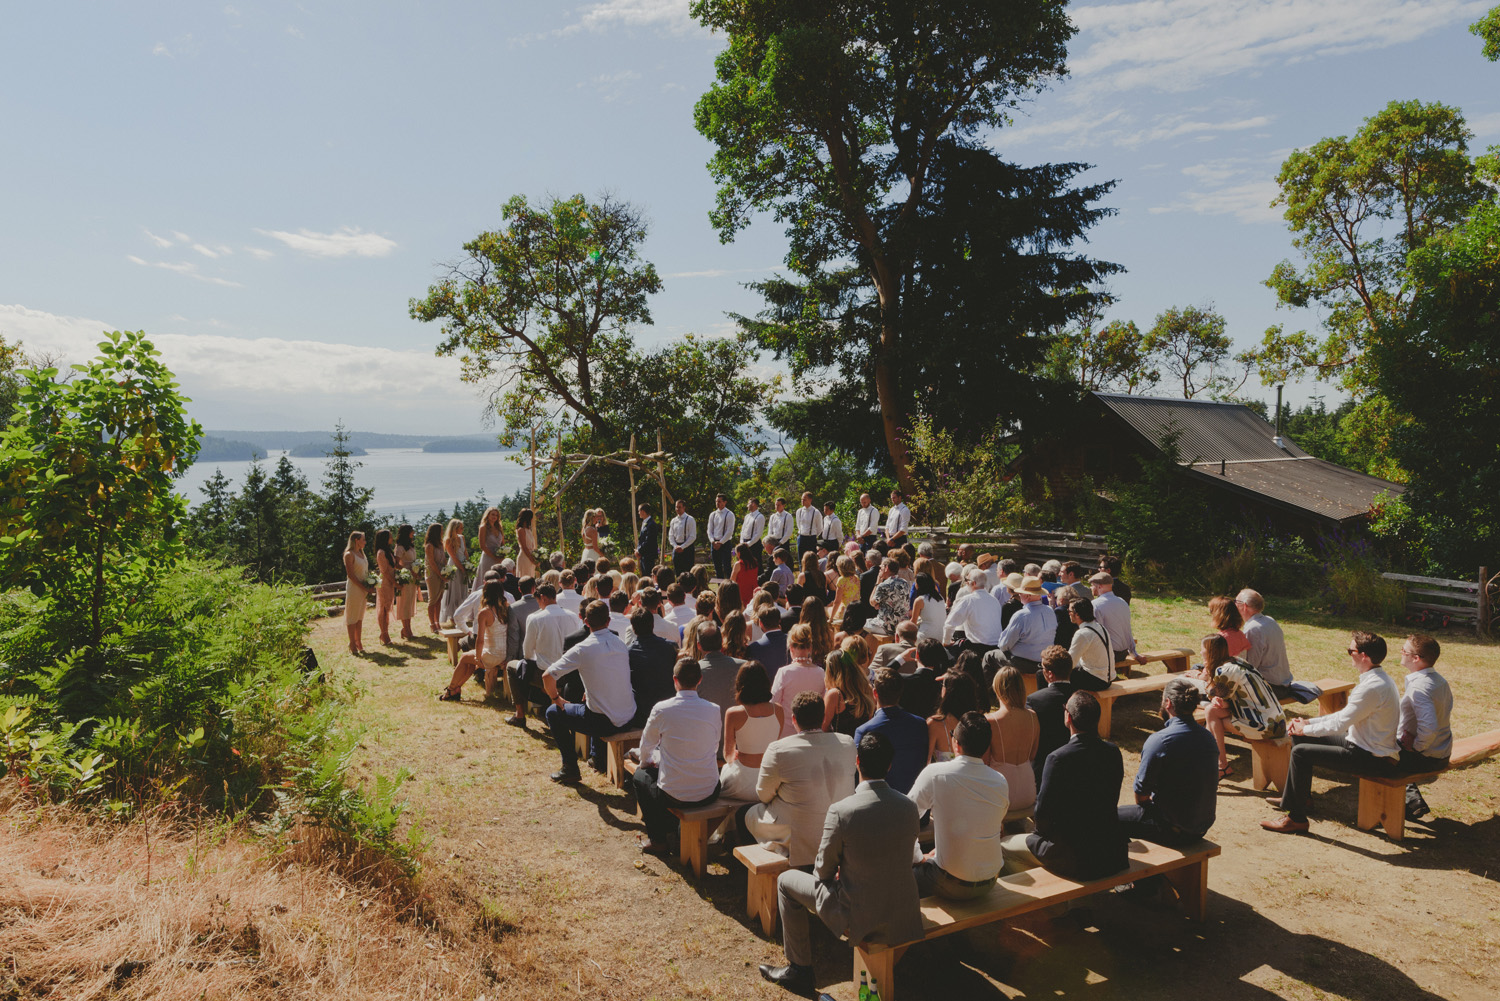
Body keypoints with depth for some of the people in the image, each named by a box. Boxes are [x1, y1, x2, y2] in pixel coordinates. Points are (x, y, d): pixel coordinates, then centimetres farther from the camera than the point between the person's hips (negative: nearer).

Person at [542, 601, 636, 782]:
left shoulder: (583, 649, -15)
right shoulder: (621, 643, 2)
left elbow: (547, 676, -15)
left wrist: (555, 698, 2)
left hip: (603, 723, -6)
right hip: (628, 719, 6)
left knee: (553, 713, 15)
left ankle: (570, 768, 17)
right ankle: (599, 758, 44)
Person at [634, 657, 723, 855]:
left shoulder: (661, 709, -12)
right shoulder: (714, 710, -5)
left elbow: (646, 748, 4)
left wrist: (648, 762, 28)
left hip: (673, 796, -3)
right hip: (709, 794, 3)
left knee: (640, 775, 28)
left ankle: (657, 840, 32)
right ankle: (672, 832, 43)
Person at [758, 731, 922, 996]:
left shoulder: (841, 811, -25)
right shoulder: (909, 807, -10)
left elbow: (824, 870, -10)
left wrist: (832, 874, 14)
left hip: (858, 918, -5)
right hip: (903, 916, 5)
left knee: (786, 881, 16)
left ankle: (799, 969, 27)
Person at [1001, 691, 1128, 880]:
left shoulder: (1058, 758, -22)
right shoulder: (1113, 752, -3)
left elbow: (1042, 816, -16)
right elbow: (1111, 801, 10)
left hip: (1074, 860, -7)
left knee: (1005, 847, 12)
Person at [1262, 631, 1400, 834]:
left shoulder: (1373, 687, -27)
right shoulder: (1380, 678, 7)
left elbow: (1339, 724, -23)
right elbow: (1346, 715, 14)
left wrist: (1306, 729, -8)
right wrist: (1309, 722, 8)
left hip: (1374, 760, -10)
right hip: (1367, 746, 10)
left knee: (1301, 752, -17)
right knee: (1300, 735, 14)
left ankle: (1296, 818, -7)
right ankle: (1300, 796, 30)